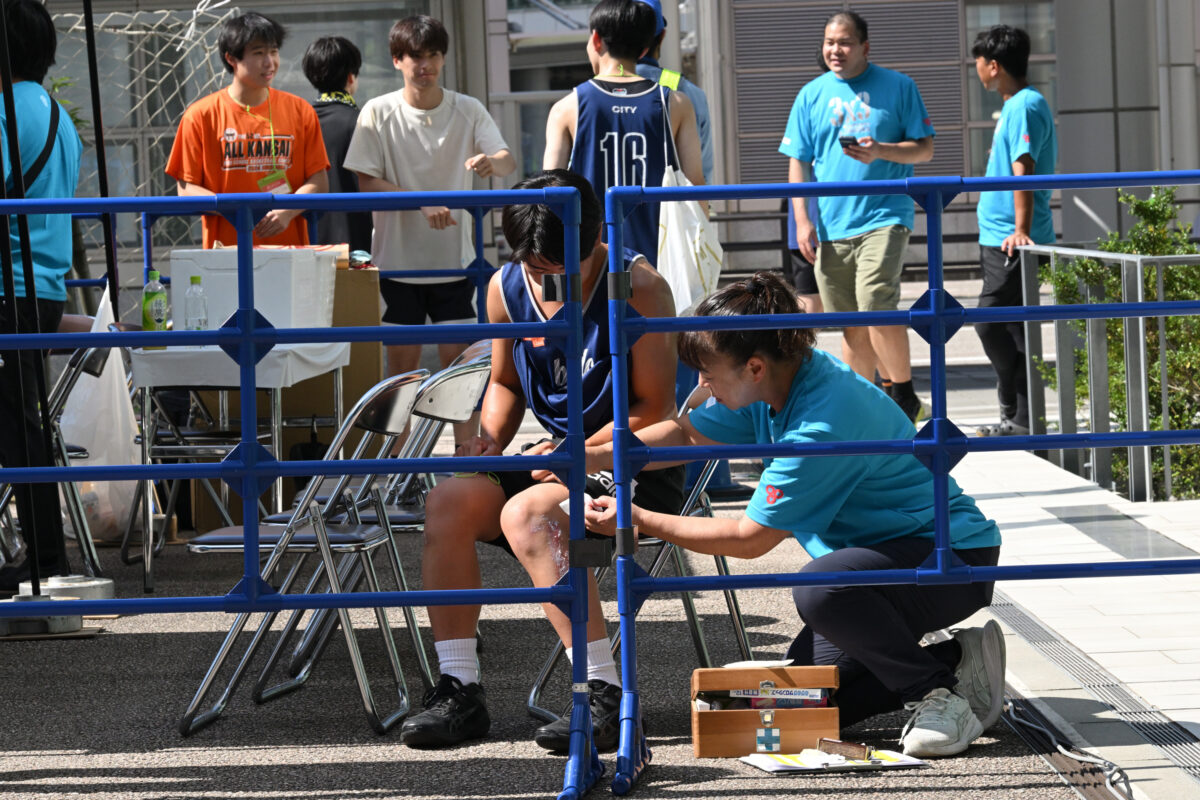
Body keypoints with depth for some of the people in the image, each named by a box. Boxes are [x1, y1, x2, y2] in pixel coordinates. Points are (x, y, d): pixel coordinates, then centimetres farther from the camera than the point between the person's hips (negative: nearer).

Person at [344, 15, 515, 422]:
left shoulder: (469, 110, 0)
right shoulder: (378, 113, -4)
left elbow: (508, 161, -11)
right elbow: (366, 182, -7)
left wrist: (491, 162, -37)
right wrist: (423, 204, -21)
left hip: (454, 258, 1)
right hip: (397, 258, -1)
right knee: (402, 362, 3)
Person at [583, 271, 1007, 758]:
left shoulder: (824, 424, -30)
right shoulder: (776, 383, -3)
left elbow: (749, 540, -22)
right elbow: (687, 435, 10)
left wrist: (638, 520, -15)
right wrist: (590, 457, -3)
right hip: (891, 553, 9)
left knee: (820, 587, -37)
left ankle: (938, 692, -16)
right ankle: (952, 661, 10)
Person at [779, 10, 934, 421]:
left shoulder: (898, 87, 4)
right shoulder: (811, 95, 11)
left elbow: (925, 148, 5)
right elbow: (798, 162, 11)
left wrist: (881, 151, -14)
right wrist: (802, 221, 0)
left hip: (884, 215, -3)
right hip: (830, 228, 4)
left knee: (877, 308, -20)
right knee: (852, 327, 6)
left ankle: (905, 394, -5)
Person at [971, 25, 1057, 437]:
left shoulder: (1024, 106, -14)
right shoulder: (1017, 105, 17)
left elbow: (1023, 170, -22)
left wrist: (1021, 230, -27)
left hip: (1012, 241, -10)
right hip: (999, 237, 10)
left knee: (991, 323, -12)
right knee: (1009, 327, 11)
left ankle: (1020, 415, -9)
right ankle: (1019, 417, 16)